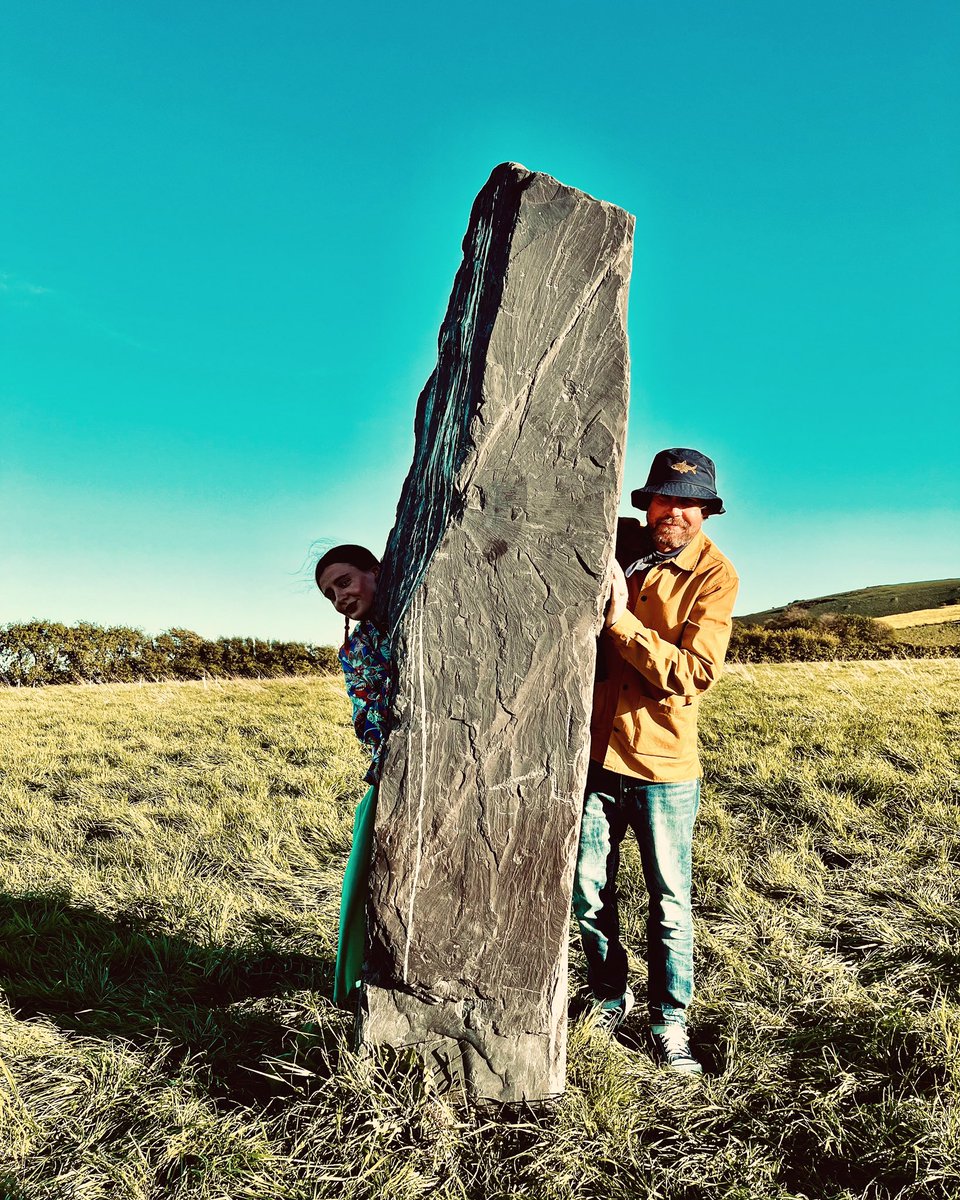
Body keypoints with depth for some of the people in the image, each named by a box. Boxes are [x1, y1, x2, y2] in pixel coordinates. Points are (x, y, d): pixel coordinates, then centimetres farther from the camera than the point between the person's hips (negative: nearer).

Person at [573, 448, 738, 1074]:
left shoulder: (713, 574, -8)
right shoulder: (614, 541, 1)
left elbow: (695, 675, -17)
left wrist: (622, 621, -23)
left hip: (664, 762, -3)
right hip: (593, 748, 3)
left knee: (670, 903, 7)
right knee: (589, 895, 13)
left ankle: (669, 1021, 26)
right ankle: (611, 999, 35)